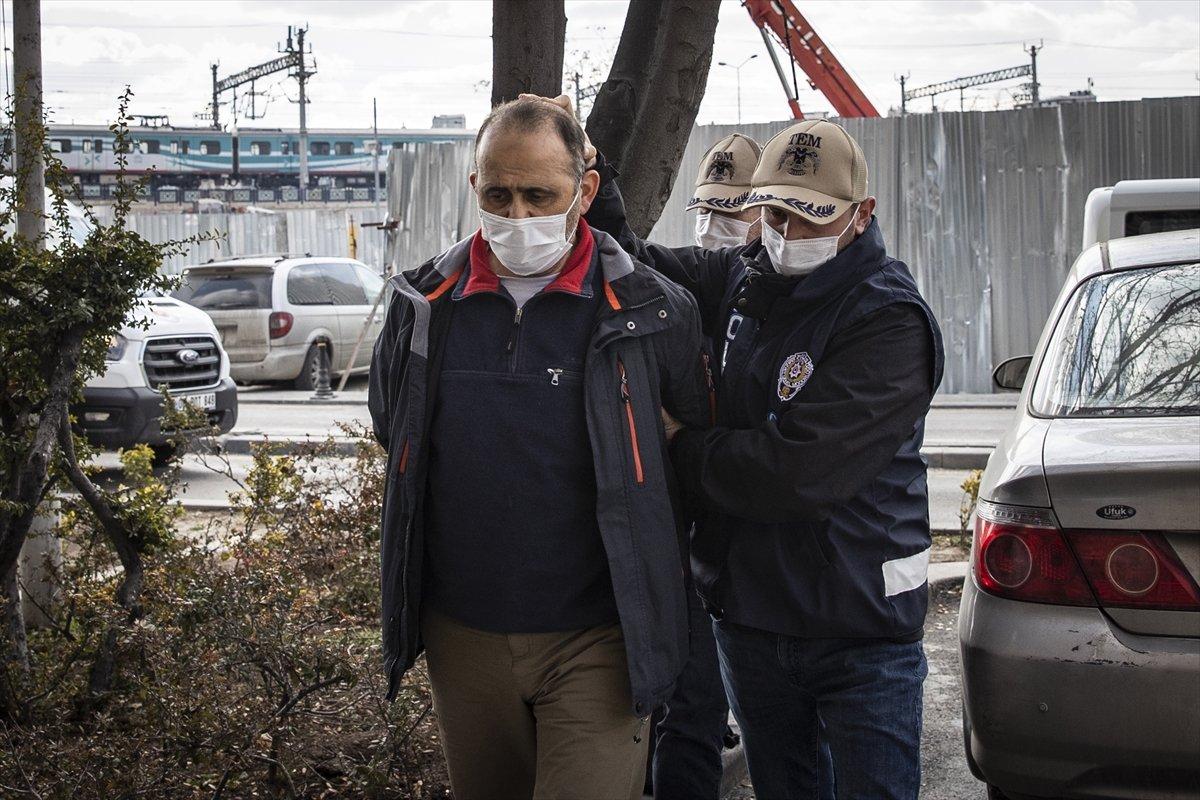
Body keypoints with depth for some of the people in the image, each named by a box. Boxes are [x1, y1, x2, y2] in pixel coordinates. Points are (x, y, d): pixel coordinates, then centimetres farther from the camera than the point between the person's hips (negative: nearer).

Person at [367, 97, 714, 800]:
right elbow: (391, 428, 19)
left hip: (594, 639, -3)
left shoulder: (651, 311, -7)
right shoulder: (426, 303, 1)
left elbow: (709, 436, 9)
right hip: (464, 632, 4)